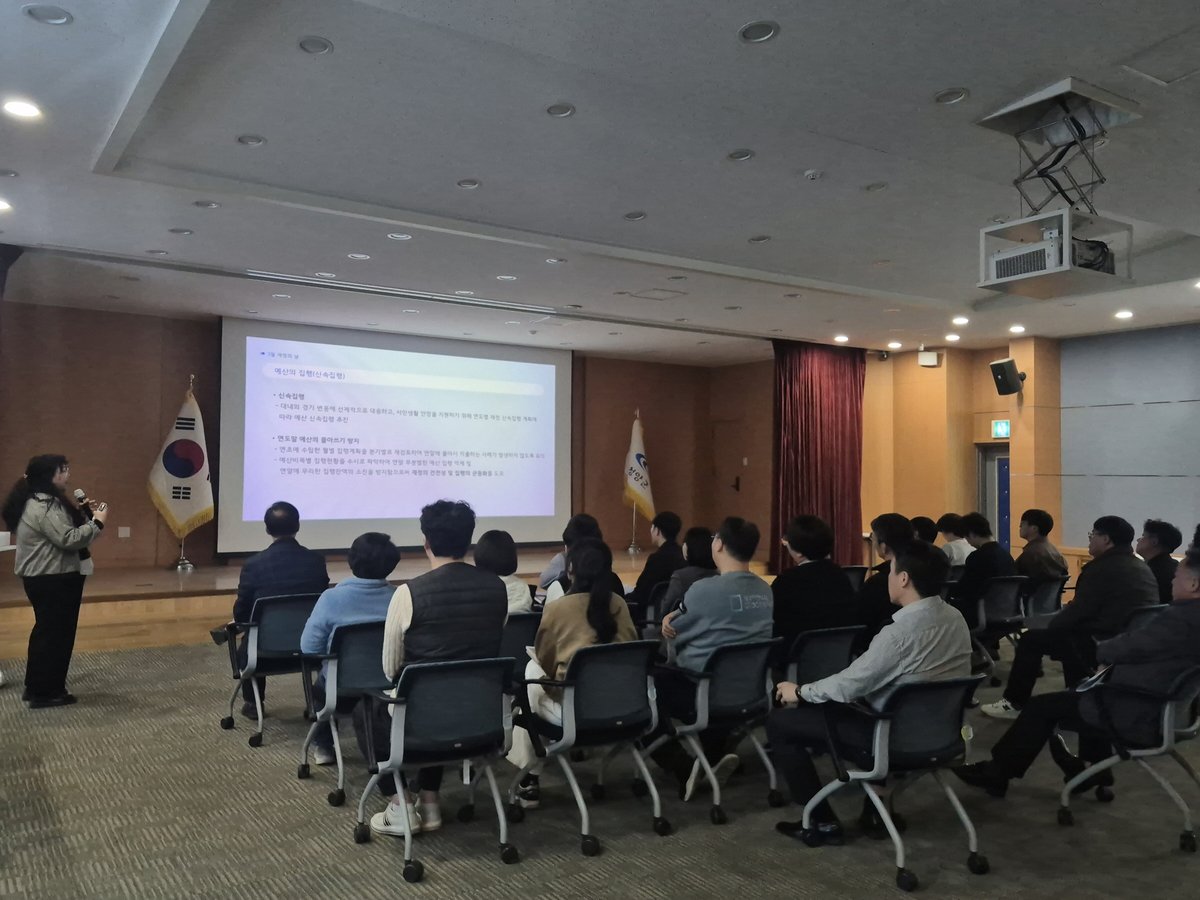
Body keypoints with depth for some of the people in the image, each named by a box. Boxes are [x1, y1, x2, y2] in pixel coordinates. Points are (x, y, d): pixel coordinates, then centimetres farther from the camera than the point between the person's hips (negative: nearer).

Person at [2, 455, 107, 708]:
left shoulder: (37, 502, 13)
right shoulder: (45, 506, -20)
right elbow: (68, 540, -25)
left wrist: (81, 516, 8)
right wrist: (97, 523, -16)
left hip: (42, 577, 11)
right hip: (52, 580, -11)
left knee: (46, 630, 19)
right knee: (56, 633, -2)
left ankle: (35, 687, 29)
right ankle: (46, 692, 7)